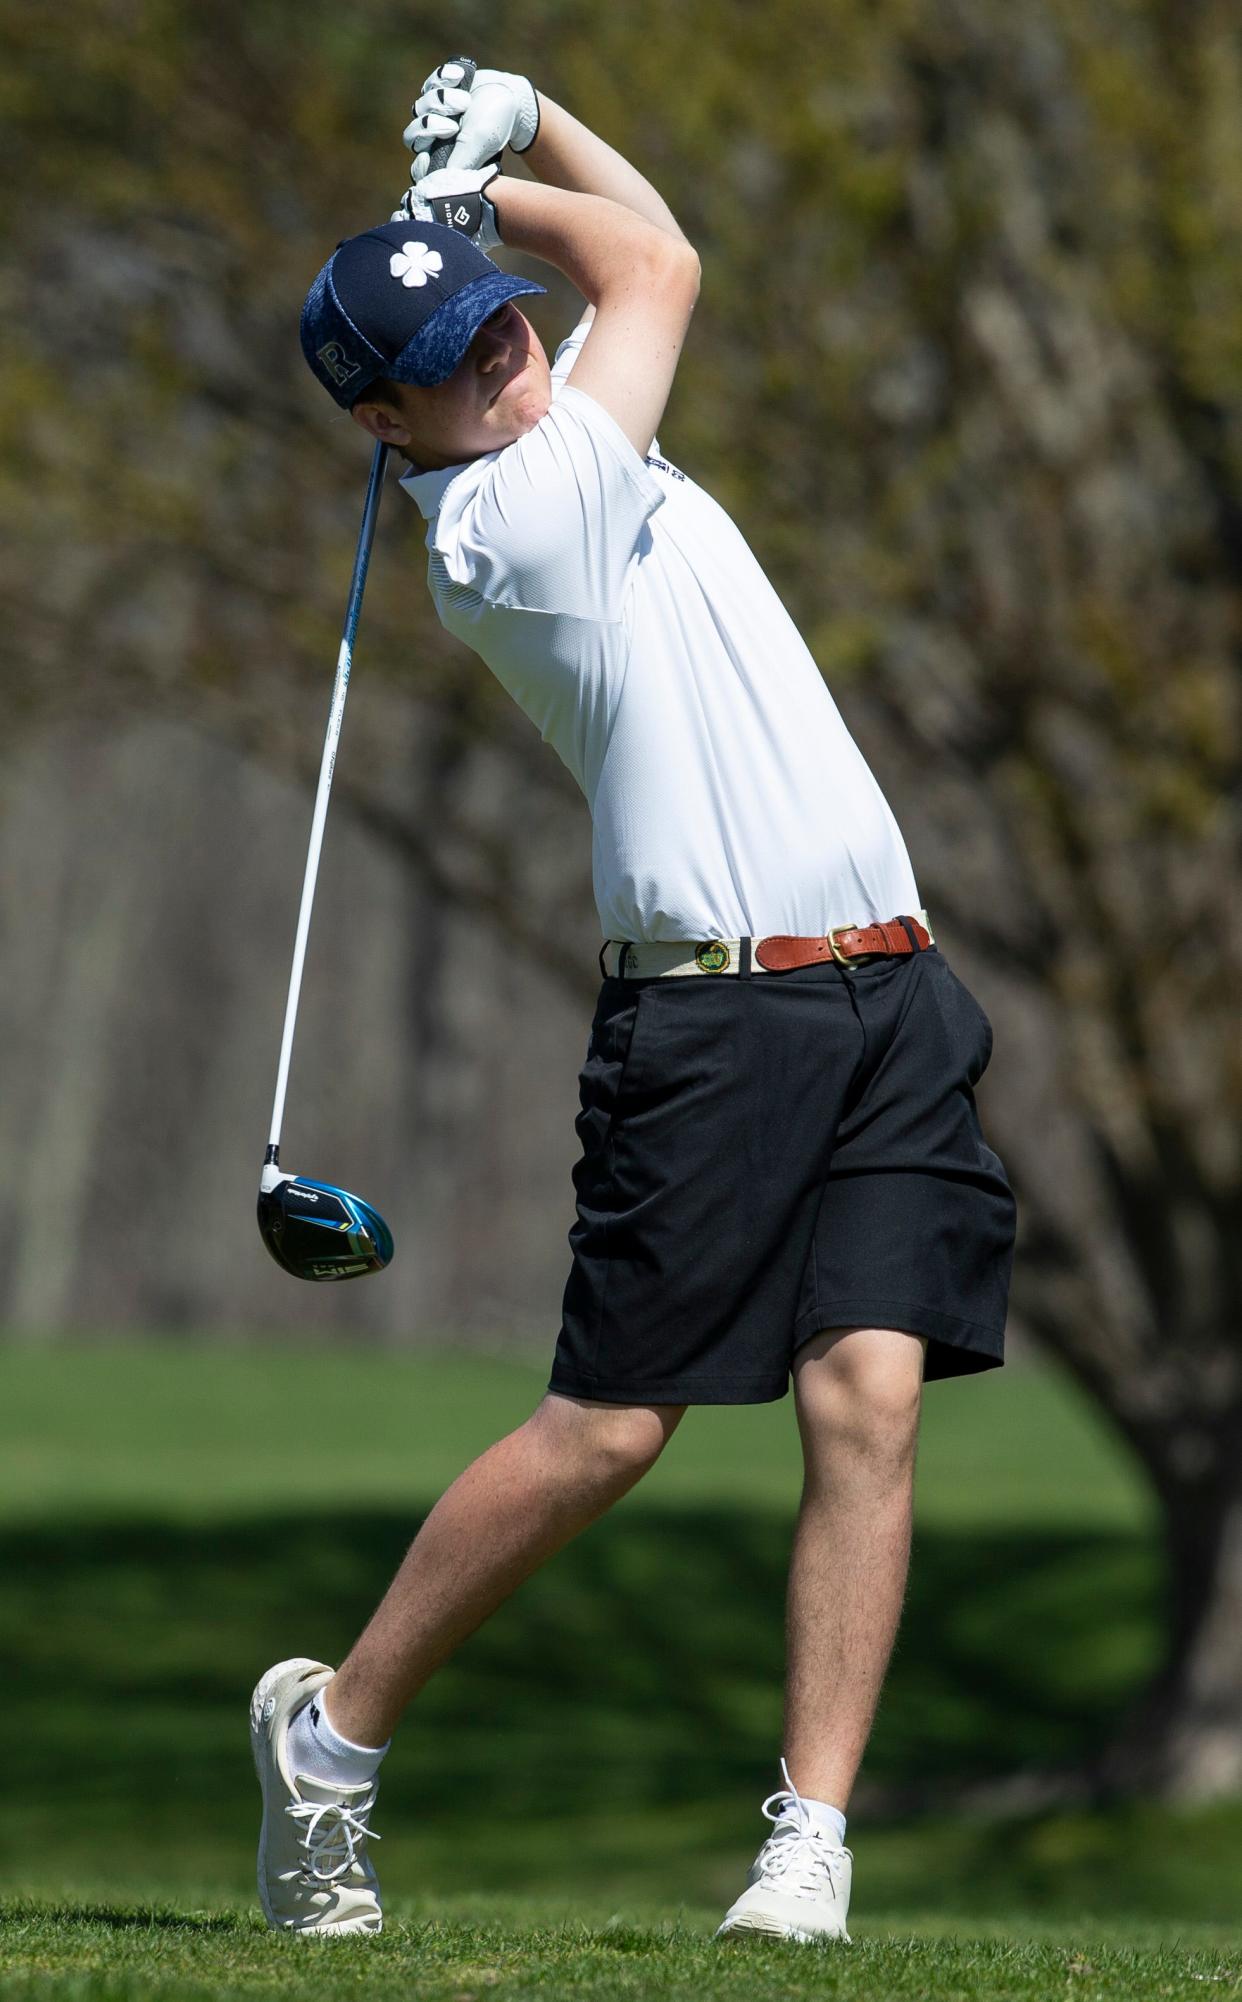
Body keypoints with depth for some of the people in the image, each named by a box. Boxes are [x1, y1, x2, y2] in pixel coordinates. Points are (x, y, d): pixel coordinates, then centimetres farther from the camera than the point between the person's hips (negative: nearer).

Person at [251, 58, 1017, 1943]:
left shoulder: (575, 437, 16)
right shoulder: (506, 516, -10)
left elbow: (637, 270, 32)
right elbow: (658, 264, 0)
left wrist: (516, 130, 23)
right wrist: (479, 187, 13)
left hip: (890, 997, 7)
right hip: (715, 1004, -7)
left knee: (870, 1393, -7)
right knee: (608, 1428, -4)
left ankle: (811, 1833, -8)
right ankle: (333, 1725, 14)